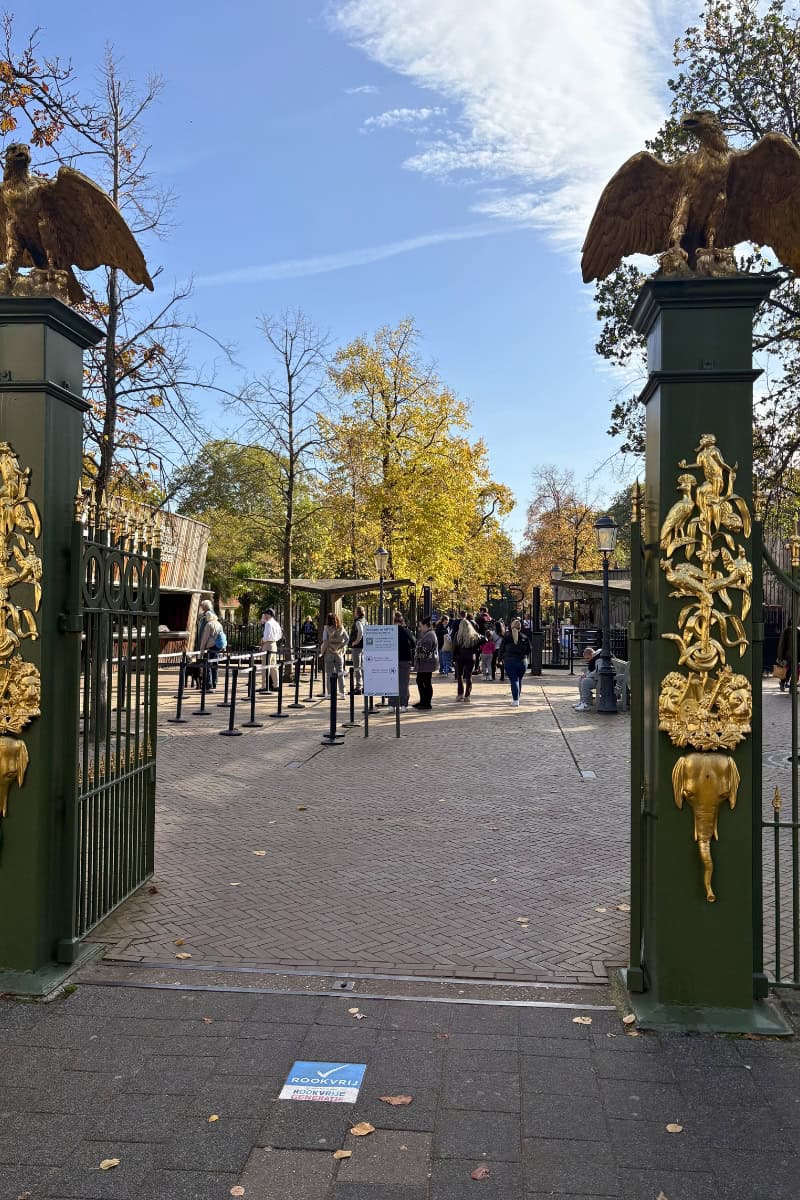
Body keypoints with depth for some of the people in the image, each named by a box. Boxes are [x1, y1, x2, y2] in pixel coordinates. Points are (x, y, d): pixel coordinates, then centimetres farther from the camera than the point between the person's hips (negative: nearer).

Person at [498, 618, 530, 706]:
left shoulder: (506, 636, -4)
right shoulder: (525, 637, 0)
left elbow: (502, 649, 0)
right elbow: (529, 650, 7)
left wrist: (500, 659, 13)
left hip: (509, 661, -2)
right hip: (522, 662, 2)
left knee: (513, 680, -3)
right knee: (519, 680, 16)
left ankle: (515, 700, -12)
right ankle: (516, 698, 26)